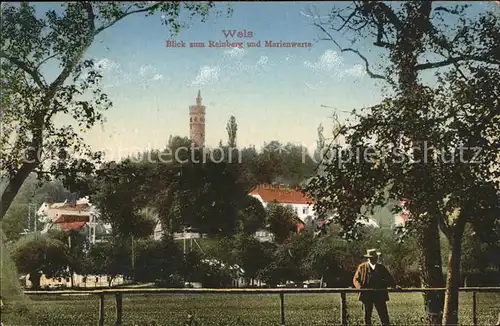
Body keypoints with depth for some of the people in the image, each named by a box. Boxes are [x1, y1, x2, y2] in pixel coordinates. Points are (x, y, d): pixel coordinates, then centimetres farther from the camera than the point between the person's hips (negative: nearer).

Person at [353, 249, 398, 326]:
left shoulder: (381, 268, 9)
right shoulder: (362, 267, 4)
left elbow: (389, 278, 9)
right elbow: (356, 279, 4)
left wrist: (394, 286, -9)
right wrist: (359, 287, -15)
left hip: (380, 296, 1)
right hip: (366, 296, 0)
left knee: (384, 316, -5)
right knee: (367, 316, 7)